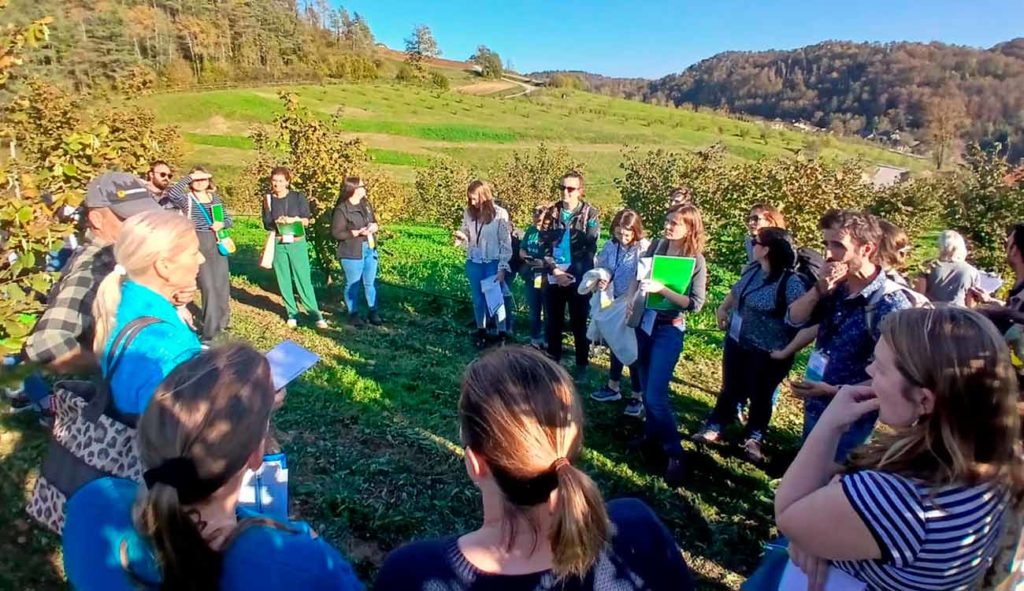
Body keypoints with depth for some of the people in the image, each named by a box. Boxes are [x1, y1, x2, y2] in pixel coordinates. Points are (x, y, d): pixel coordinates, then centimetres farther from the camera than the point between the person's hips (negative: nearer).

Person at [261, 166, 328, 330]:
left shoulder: (298, 197, -2)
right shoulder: (268, 200, 3)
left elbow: (306, 220, -4)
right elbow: (266, 224, 0)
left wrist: (293, 219, -23)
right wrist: (276, 222, -21)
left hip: (297, 243, -2)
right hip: (278, 244, 2)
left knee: (304, 279, -4)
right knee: (284, 280, 5)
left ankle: (316, 314, 1)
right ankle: (292, 313, 16)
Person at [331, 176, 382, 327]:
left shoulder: (366, 203, 9)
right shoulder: (341, 209, -13)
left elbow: (374, 221, 19)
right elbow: (336, 233, -14)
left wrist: (374, 227, -5)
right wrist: (358, 232, -21)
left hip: (370, 249, 6)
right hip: (351, 252, -6)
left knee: (371, 282, 10)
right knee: (353, 284, 5)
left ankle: (373, 312, 20)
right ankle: (353, 313, 18)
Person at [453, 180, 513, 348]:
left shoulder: (500, 214, -13)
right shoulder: (468, 212, -2)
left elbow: (506, 244, -10)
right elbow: (467, 237, 10)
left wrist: (502, 268, -13)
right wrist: (461, 237, -14)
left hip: (493, 263, -4)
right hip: (474, 263, 4)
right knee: (478, 299, 15)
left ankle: (502, 333, 18)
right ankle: (481, 331, 31)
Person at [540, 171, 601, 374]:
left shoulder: (590, 214, -2)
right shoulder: (552, 212, 7)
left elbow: (590, 249, -7)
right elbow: (545, 244, 2)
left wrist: (570, 274, -14)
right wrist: (554, 270, -10)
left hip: (579, 278, -3)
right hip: (554, 277, 3)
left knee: (579, 323, 8)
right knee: (552, 322, 12)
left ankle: (582, 364, 24)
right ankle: (553, 361, 28)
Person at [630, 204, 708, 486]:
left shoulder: (696, 260, -12)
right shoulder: (657, 246, 0)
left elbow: (695, 304, -19)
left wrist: (662, 289, -27)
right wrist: (631, 301, 0)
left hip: (669, 330, -5)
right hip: (644, 323, 5)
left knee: (656, 395, -9)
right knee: (646, 387, 16)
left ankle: (674, 453, 8)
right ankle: (653, 435, 37)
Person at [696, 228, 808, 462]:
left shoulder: (790, 282, -24)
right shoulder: (751, 270, 0)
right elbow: (736, 291, 18)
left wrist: (787, 349, -30)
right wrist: (723, 308, 10)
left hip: (766, 352, -6)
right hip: (736, 342, 6)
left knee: (760, 395, 14)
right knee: (730, 388, 19)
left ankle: (754, 439, 35)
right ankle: (714, 427, 34)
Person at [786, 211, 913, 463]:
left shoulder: (890, 304, -22)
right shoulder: (837, 288, -2)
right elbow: (794, 319, -5)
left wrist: (834, 391, -25)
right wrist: (819, 289, -20)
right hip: (815, 407, 7)